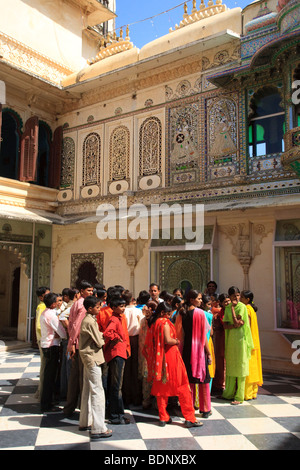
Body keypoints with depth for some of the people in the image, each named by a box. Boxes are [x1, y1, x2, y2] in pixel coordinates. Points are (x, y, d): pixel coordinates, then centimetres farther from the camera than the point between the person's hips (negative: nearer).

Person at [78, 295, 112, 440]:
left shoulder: (87, 319, 11)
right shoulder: (90, 322, -18)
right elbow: (99, 342, -16)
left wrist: (101, 335, -1)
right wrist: (103, 339, 2)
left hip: (88, 358, 10)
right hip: (93, 358, -10)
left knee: (88, 389, 17)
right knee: (97, 391, -8)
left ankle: (84, 422, 28)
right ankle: (98, 429, -6)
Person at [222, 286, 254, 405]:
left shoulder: (242, 306, -8)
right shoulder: (227, 308, 9)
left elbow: (236, 321, -17)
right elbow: (225, 325, 2)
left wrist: (232, 307, -14)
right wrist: (234, 325, -16)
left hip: (240, 338, -5)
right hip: (230, 338, 6)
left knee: (240, 366, -2)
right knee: (230, 365, 11)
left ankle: (239, 396, 4)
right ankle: (229, 393, 23)